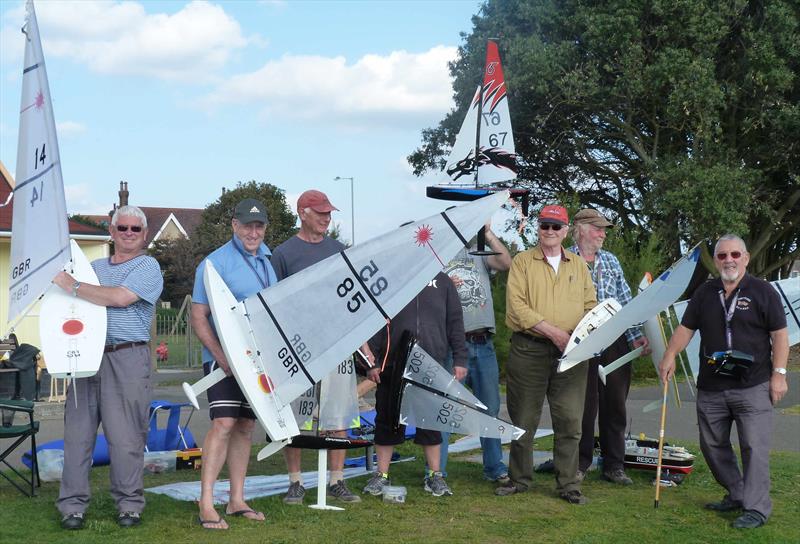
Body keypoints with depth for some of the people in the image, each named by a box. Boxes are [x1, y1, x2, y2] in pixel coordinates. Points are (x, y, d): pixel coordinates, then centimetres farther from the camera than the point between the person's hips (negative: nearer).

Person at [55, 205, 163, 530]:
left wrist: (73, 286, -7)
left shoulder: (147, 267, 3)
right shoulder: (94, 267, 22)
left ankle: (129, 503, 7)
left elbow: (120, 297, -13)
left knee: (126, 436, -4)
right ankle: (72, 504, 7)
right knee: (78, 431, 1)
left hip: (126, 359, -5)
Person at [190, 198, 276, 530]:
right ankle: (206, 505, -12)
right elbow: (198, 318, -11)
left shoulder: (268, 259, 10)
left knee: (246, 427, 9)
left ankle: (236, 500, 17)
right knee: (224, 423, -15)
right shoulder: (215, 263, -9)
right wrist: (221, 357, -19)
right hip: (223, 358, -6)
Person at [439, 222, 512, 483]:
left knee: (490, 408, 13)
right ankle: (436, 472, 2)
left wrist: (488, 234, -7)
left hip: (484, 343, 5)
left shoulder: (479, 253, 13)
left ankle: (495, 467, 25)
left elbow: (507, 263, -3)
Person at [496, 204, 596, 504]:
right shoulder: (523, 261, 2)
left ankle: (568, 485, 11)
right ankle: (519, 478, 21)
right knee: (523, 419, 6)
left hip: (570, 353, 2)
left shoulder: (578, 264, 14)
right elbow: (516, 305, -9)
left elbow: (590, 305, 15)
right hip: (529, 349, -2)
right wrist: (553, 331, -16)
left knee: (570, 421, 1)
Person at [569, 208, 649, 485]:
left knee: (615, 404, 7)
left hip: (615, 341, 4)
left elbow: (626, 302, 14)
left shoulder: (611, 260, 15)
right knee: (584, 404, 1)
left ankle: (614, 465, 17)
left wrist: (635, 335, 5)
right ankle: (580, 463, 15)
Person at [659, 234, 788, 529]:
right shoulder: (705, 293, 11)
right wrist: (670, 356, -2)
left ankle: (756, 507, -1)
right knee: (713, 445, 11)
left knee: (754, 446, -8)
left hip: (752, 386, -5)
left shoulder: (762, 291, -2)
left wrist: (779, 373, -10)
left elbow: (779, 335, -3)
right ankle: (736, 495, 27)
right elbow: (686, 328, 12)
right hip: (711, 388, 5)